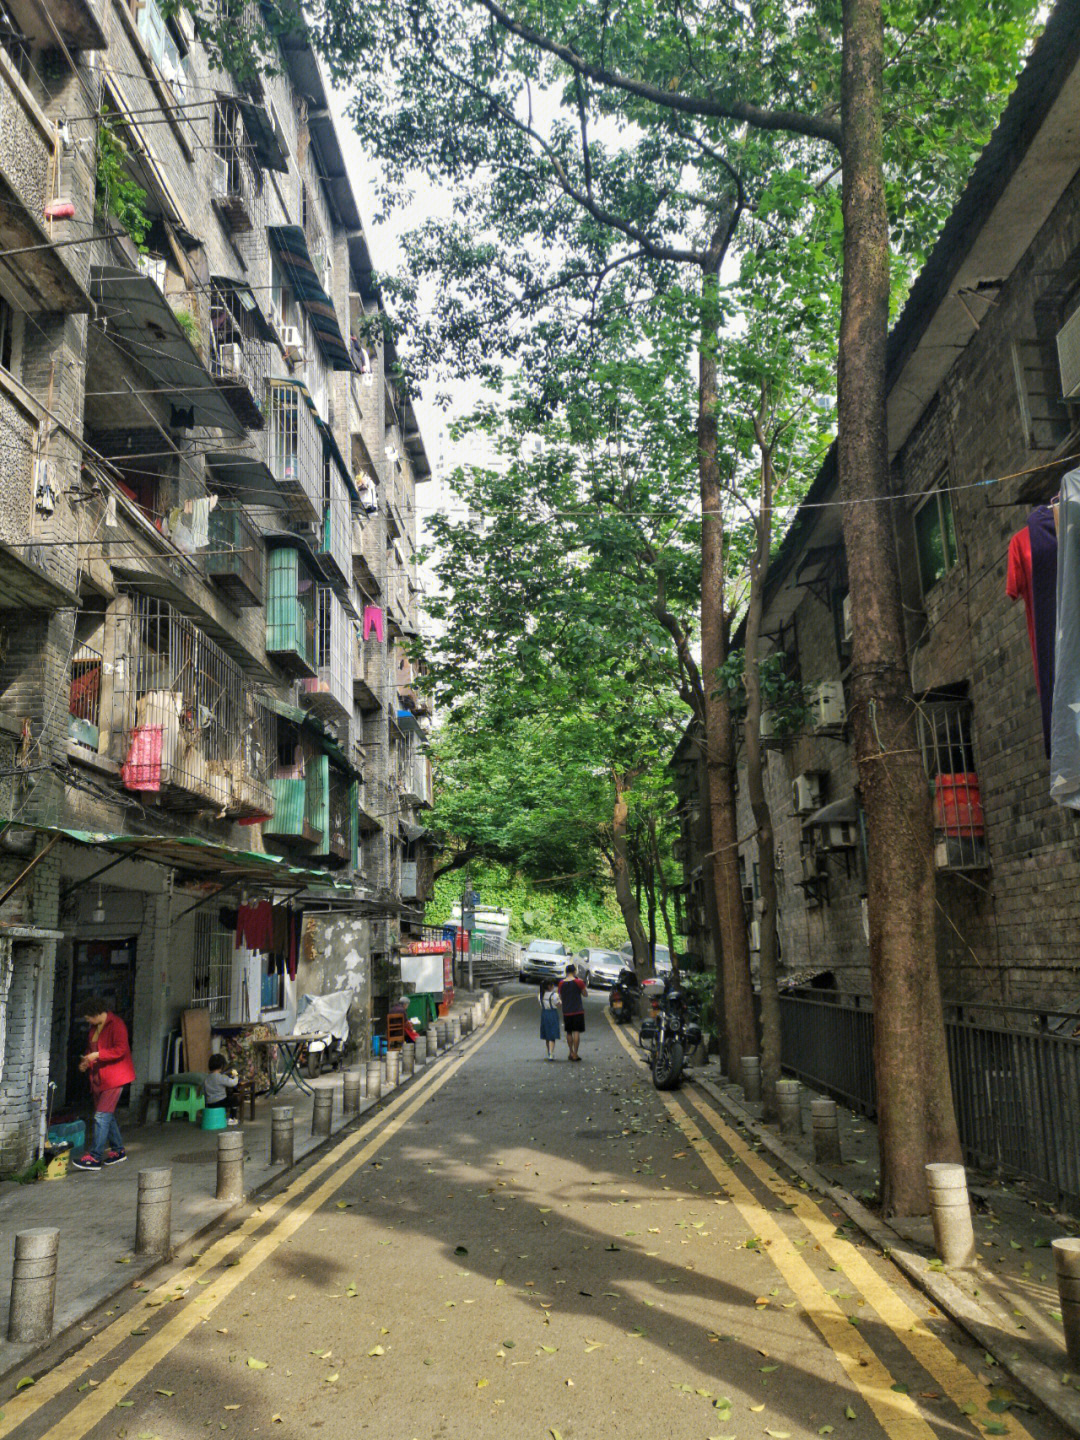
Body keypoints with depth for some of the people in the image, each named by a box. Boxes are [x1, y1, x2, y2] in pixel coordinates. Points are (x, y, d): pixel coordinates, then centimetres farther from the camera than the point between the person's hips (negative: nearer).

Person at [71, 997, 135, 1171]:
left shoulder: (116, 1025, -13)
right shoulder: (94, 1028, 14)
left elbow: (120, 1050, -19)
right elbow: (90, 1048, 27)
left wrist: (97, 1055, -22)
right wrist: (85, 1062, 8)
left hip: (114, 1078, -9)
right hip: (99, 1078, 9)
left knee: (101, 1116, -13)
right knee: (107, 1115, 14)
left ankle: (94, 1158, -13)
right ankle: (118, 1150, 26)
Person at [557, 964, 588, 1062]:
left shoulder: (561, 983, 2)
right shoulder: (579, 982, -9)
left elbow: (560, 996, 11)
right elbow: (585, 994, 2)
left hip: (566, 1012, 4)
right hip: (578, 1011, -4)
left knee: (569, 1032, 14)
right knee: (576, 1032, -3)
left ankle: (571, 1053, 20)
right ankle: (575, 1054, -6)